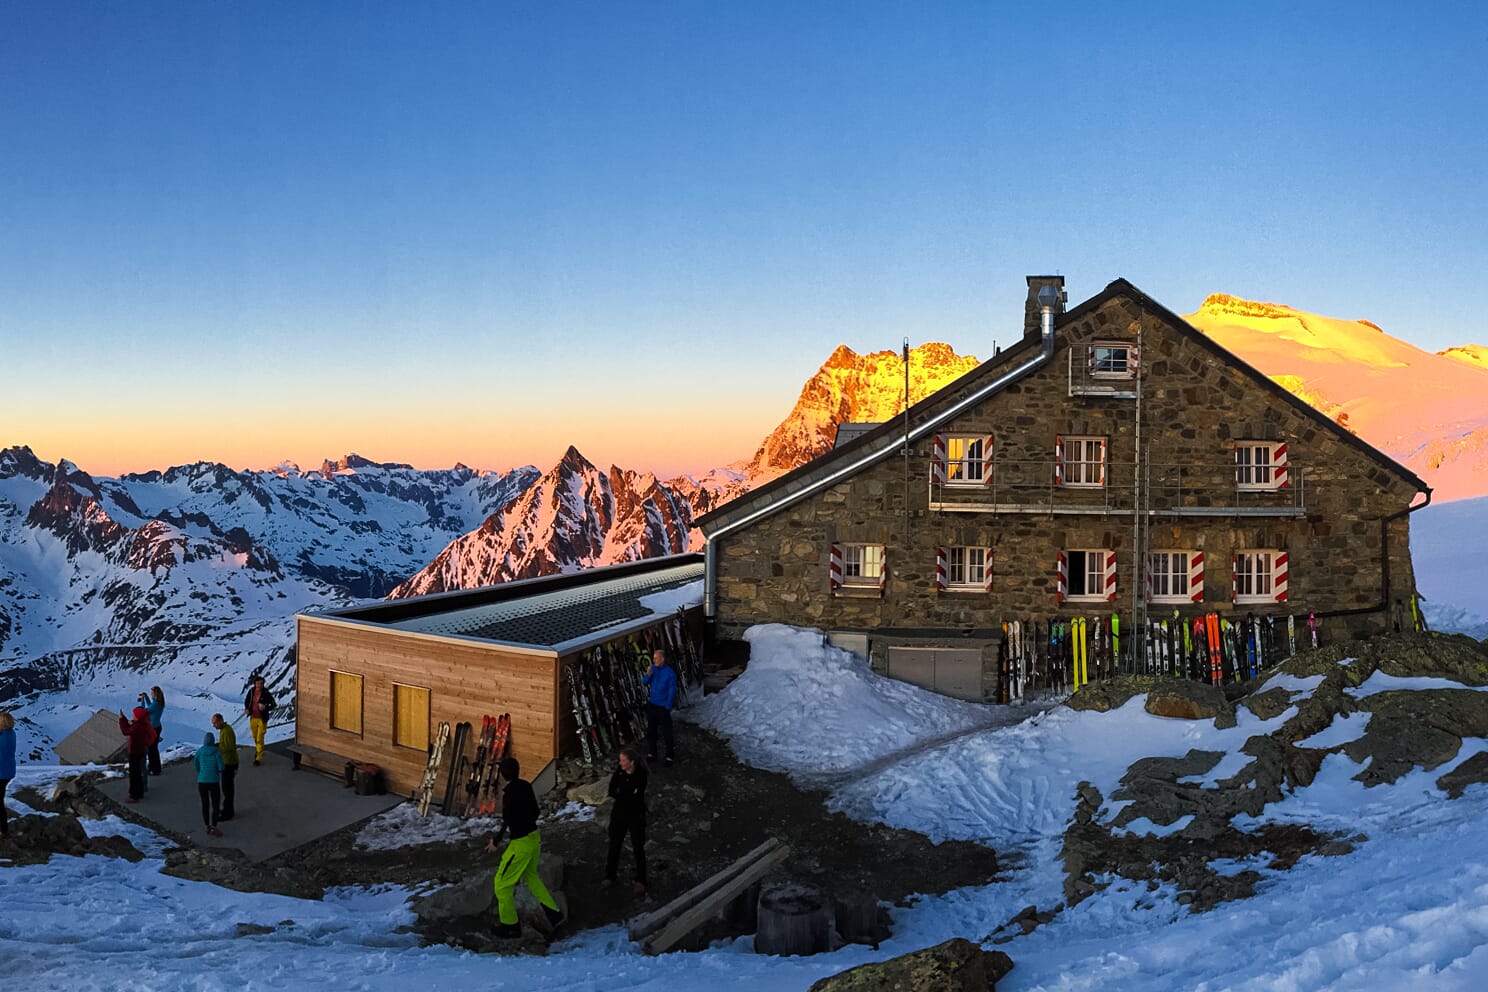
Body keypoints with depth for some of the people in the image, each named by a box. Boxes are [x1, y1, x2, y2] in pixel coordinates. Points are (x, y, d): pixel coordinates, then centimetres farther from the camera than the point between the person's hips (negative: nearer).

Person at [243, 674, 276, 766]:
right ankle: (258, 749, 47)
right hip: (253, 718, 5)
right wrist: (246, 709, -7)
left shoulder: (266, 693, -16)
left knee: (260, 738, -4)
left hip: (262, 719, -5)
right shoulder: (251, 691, -5)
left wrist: (265, 708, -27)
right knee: (255, 737, 21)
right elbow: (246, 701, 11)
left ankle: (258, 758, 3)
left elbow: (273, 705, -9)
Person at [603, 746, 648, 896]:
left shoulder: (641, 776, -23)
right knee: (614, 845, 16)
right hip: (619, 813, 4)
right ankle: (609, 876, 34)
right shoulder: (619, 771, -9)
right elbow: (611, 792, -9)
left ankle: (640, 881, 24)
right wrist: (627, 796, -18)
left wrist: (620, 794, -15)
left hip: (636, 816, -4)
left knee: (638, 848, 9)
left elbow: (635, 798, -25)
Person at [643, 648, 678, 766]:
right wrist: (648, 675, -14)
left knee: (666, 733, 3)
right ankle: (652, 753, 27)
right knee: (650, 731, 13)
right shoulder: (653, 668, 0)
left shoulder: (670, 673, -15)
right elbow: (645, 682, 7)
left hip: (663, 707, -5)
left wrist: (667, 707, -11)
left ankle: (670, 755, 17)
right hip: (651, 705, 5)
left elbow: (672, 692, -11)